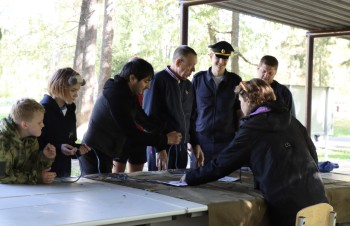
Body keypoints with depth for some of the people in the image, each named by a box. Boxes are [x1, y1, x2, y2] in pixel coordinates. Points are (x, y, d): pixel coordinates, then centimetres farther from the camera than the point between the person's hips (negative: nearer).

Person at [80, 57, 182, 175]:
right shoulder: (116, 96, -23)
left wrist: (167, 132, 0)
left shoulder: (127, 94, 7)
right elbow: (132, 134, -23)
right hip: (94, 155, -9)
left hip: (103, 155, 9)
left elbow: (144, 120, 14)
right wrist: (165, 139, -17)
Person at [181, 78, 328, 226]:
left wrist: (189, 178, 14)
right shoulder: (292, 121, 12)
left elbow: (221, 164, 1)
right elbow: (312, 154, 16)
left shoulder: (252, 129, -3)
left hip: (287, 205, -5)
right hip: (317, 199, 6)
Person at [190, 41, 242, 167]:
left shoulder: (235, 81, 5)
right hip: (201, 140, 0)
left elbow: (240, 111, 10)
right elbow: (191, 110, 6)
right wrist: (192, 140, -1)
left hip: (227, 142, 0)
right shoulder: (198, 79, 4)